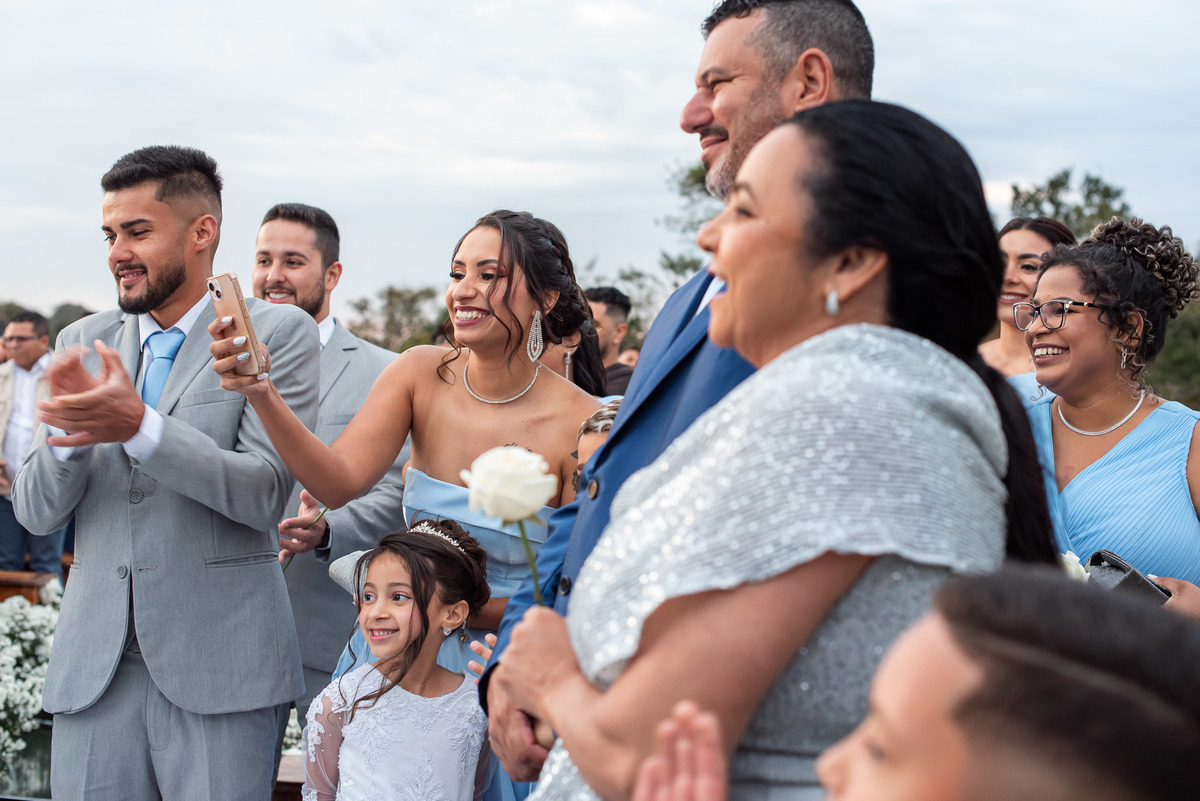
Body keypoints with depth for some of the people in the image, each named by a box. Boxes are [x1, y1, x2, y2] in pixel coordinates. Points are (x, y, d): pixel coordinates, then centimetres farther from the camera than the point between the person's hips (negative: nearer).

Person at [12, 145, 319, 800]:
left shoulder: (278, 333, -1)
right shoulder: (83, 343, 11)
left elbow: (265, 492, -11)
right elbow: (35, 513, 8)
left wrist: (138, 427, -23)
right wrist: (69, 435, -13)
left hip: (217, 666, -3)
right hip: (94, 667, 4)